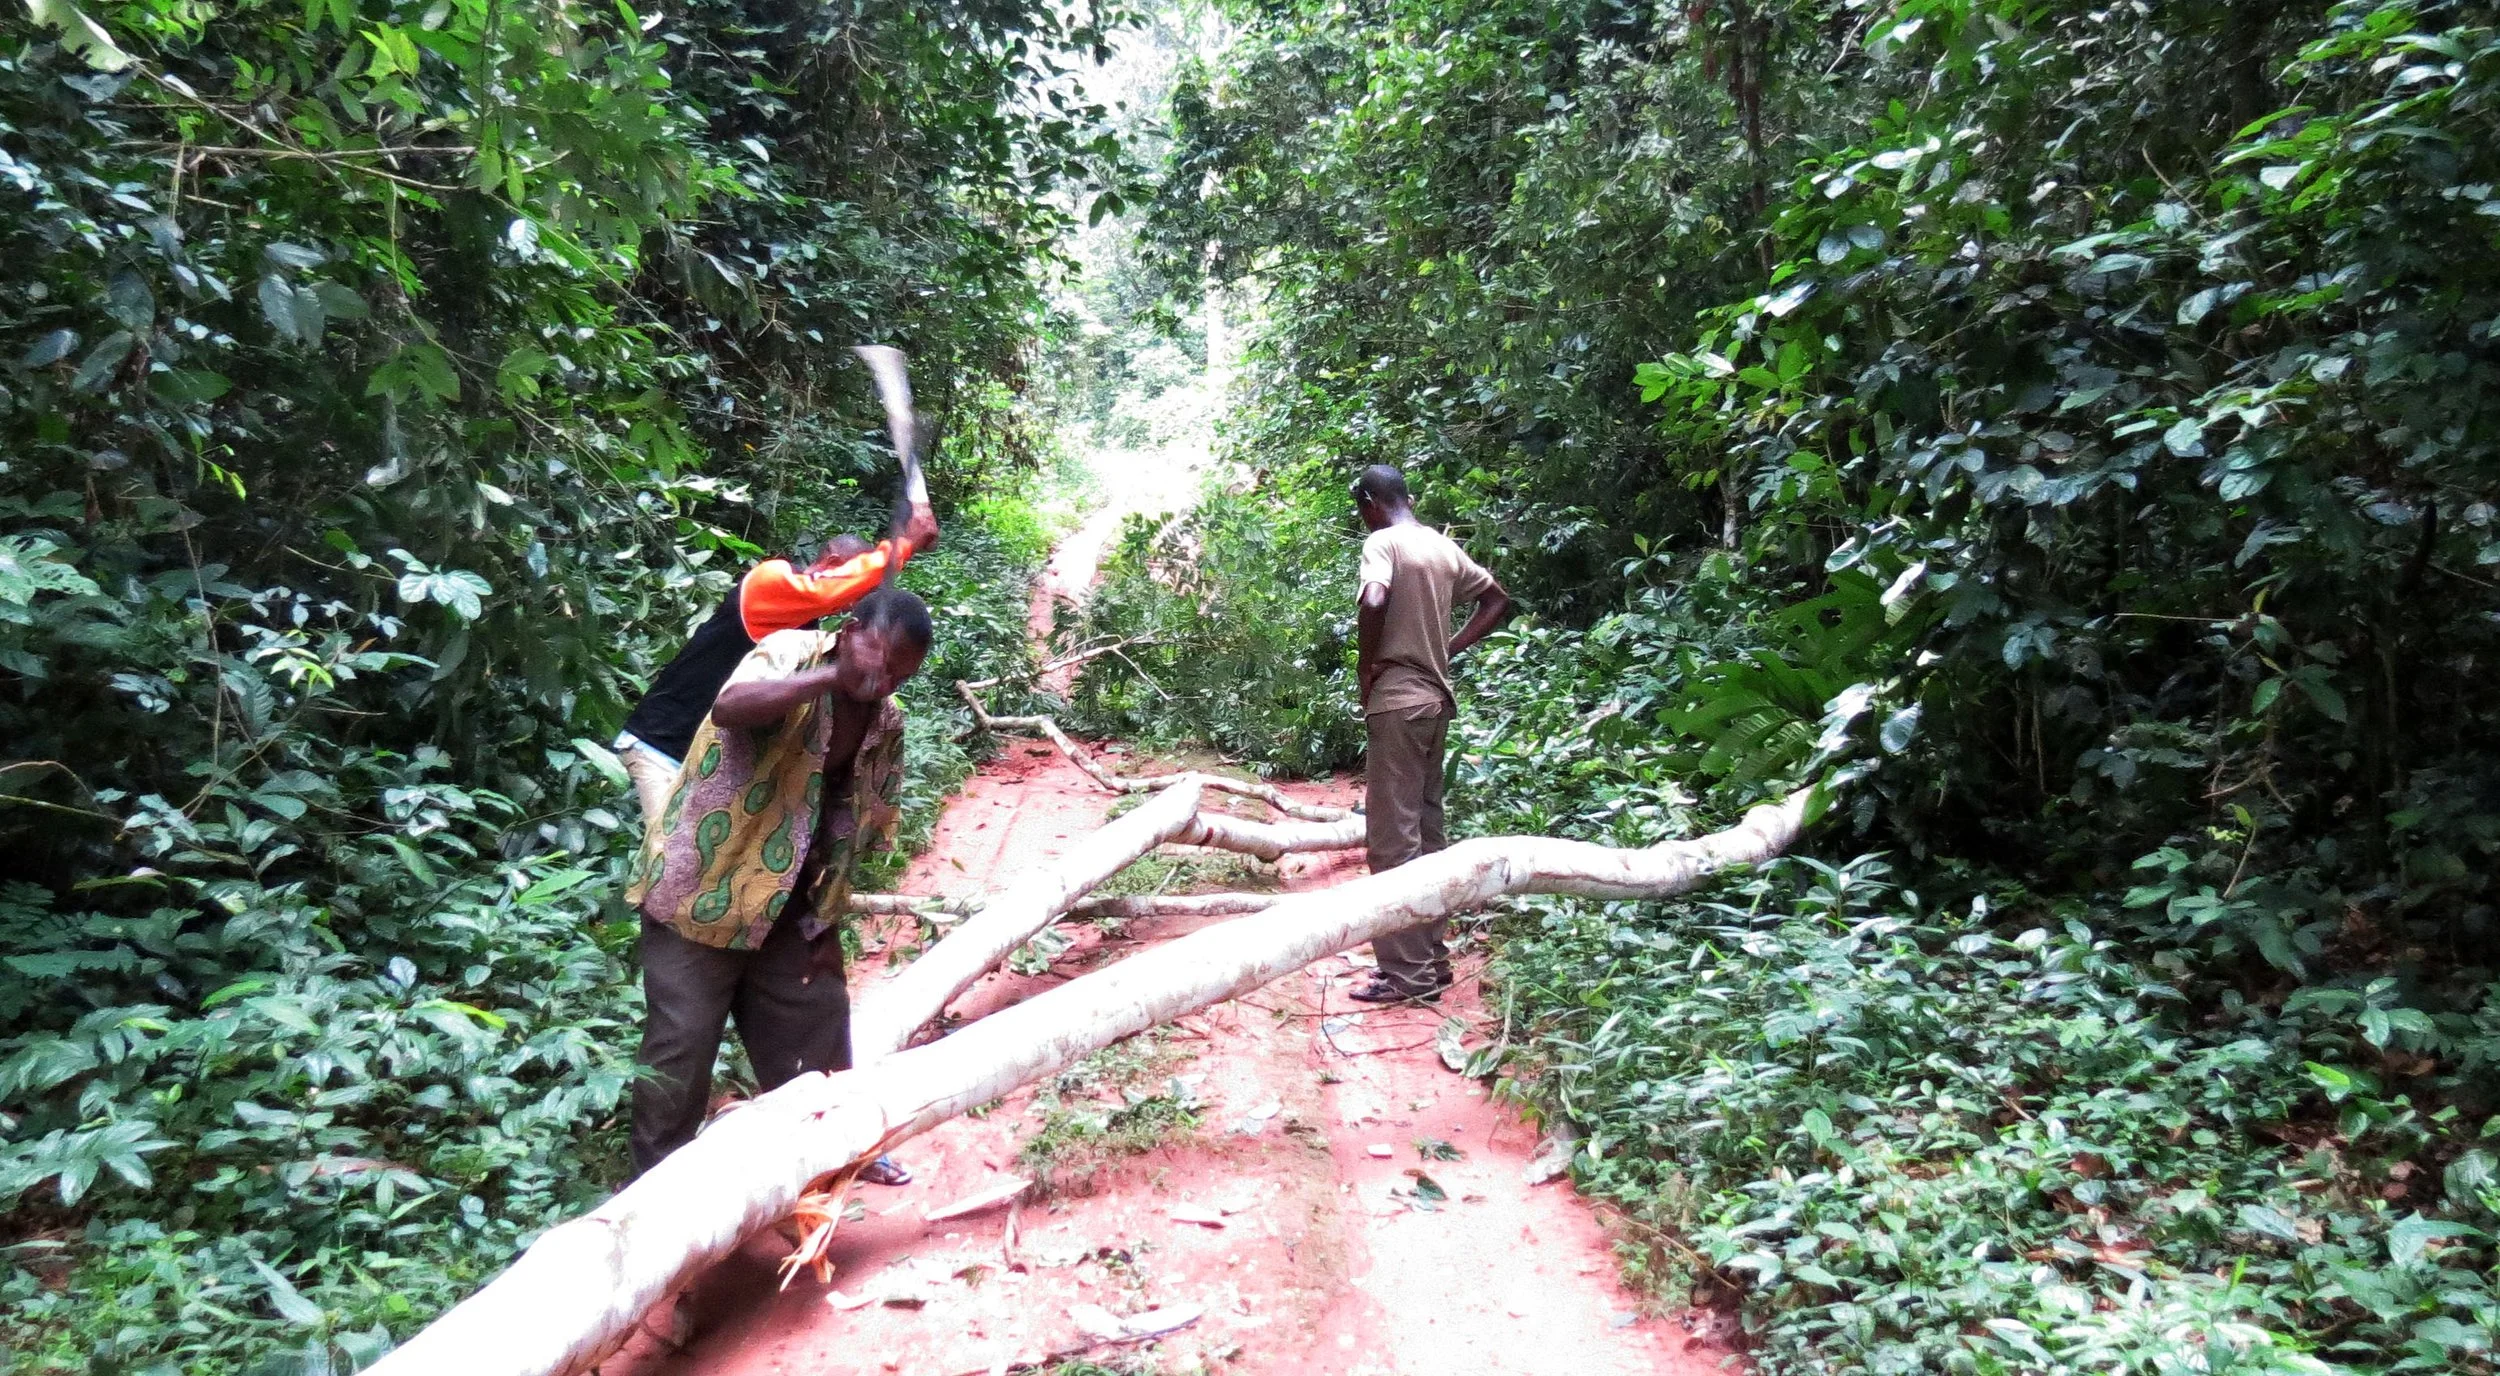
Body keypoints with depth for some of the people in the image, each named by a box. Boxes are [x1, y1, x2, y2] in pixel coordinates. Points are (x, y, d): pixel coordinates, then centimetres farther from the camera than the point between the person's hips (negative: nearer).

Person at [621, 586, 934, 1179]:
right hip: (698, 885, -6)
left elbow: (859, 827, 9)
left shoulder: (886, 724, 1)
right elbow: (728, 709, -40)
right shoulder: (789, 652, -17)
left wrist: (824, 918, 6)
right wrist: (833, 675, -50)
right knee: (682, 1041, -1)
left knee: (816, 1018, 14)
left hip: (788, 905, 6)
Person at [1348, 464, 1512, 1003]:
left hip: (1396, 700, -8)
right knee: (1426, 833, 13)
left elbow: (1373, 601, -28)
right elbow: (1498, 599, 22)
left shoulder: (1383, 541, -9)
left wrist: (1366, 666, -12)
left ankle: (1408, 973, -2)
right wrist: (1449, 649, 13)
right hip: (1436, 698, 8)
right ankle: (1432, 959, 20)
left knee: (1392, 838, -4)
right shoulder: (1444, 547, 13)